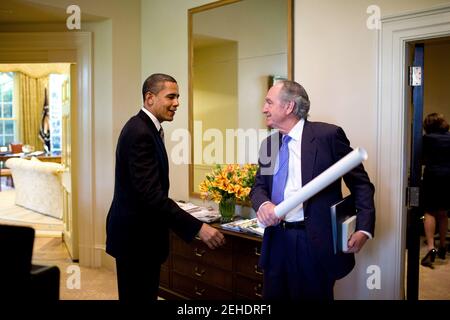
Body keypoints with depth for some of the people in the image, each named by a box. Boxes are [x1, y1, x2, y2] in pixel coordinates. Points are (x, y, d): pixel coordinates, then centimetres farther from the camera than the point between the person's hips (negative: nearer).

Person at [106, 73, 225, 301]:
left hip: (139, 231, 10)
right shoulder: (141, 133, -22)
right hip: (136, 236, -10)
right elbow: (151, 194, -30)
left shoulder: (143, 127, 10)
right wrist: (198, 228, -31)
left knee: (145, 294, 19)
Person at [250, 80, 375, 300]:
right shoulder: (268, 144, 10)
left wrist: (364, 229, -14)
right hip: (276, 240, 5)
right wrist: (263, 204, -13)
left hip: (315, 243, -5)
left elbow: (360, 183, -4)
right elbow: (259, 186, 11)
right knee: (273, 296, 15)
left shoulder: (328, 135, -8)